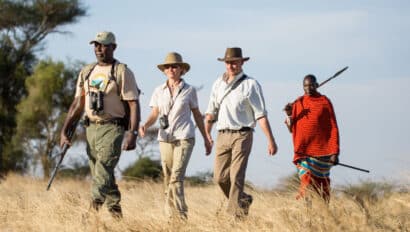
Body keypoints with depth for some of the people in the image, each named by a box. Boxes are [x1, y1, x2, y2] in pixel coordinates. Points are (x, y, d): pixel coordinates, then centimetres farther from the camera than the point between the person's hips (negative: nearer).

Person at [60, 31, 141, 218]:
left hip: (112, 128, -7)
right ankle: (115, 213, 18)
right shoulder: (86, 72, 14)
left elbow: (134, 105, -9)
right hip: (91, 127, 7)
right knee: (99, 174, 9)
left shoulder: (122, 72, -4)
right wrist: (64, 131, 9)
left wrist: (132, 134, -18)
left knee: (103, 171, -19)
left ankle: (93, 208, -29)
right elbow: (77, 104, 17)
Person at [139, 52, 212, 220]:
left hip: (184, 138, -4)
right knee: (168, 179, 6)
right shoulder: (159, 91, 8)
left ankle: (180, 216, -22)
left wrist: (206, 139, 13)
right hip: (165, 138, 4)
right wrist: (145, 126, -14)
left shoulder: (189, 90, 2)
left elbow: (197, 115, 10)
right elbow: (154, 115, 8)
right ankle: (171, 216, 15)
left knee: (176, 177, -18)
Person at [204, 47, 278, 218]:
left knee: (236, 176, -12)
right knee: (220, 177, 3)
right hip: (223, 135, 5)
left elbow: (261, 114, -7)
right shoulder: (218, 84, 12)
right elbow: (211, 111, 17)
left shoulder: (250, 85, -3)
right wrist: (207, 134, 8)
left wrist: (271, 140, -11)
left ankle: (236, 214, -11)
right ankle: (243, 200, 27)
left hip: (242, 135, -5)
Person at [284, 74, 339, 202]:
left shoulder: (325, 102, 1)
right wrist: (289, 115, -6)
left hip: (322, 152, -1)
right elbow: (291, 129, 14)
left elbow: (333, 128, -1)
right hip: (303, 152, 1)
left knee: (321, 186, 5)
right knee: (307, 183, -12)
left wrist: (335, 152, -8)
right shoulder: (298, 103, 9)